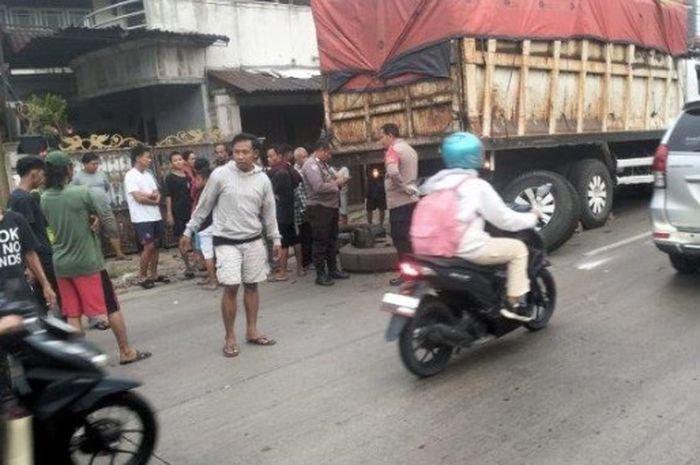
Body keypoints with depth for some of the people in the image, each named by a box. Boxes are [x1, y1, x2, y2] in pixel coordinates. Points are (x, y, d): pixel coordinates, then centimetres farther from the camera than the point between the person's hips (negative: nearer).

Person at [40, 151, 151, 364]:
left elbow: (51, 227, 11)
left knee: (72, 314, 10)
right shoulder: (83, 192, -15)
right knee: (112, 307, 8)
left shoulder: (44, 199, 1)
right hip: (87, 261, -5)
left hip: (61, 263, 5)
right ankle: (126, 351, 16)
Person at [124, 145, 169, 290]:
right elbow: (138, 198, -18)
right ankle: (142, 277, 4)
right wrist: (153, 200, -4)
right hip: (142, 218, -7)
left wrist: (147, 195, -12)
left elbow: (157, 194, 9)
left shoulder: (148, 175, 13)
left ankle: (153, 274, 21)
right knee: (148, 247, -8)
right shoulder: (131, 176, -11)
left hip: (155, 216, 7)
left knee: (155, 246, 11)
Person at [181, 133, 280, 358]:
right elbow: (203, 206, 0)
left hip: (253, 240, 4)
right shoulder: (220, 174, -9)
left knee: (251, 286, 10)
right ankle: (229, 338, 4)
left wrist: (276, 239, 10)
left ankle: (252, 331, 22)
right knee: (231, 287, -8)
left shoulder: (263, 179, 0)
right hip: (226, 241, -3)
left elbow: (269, 212, 9)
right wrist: (189, 231, 3)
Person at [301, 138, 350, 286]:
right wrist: (336, 183, -14)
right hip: (319, 208, -10)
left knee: (332, 240, 16)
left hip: (330, 207, 10)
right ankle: (320, 274, 5)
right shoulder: (311, 165, -15)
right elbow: (319, 187, -26)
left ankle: (333, 270, 27)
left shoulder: (323, 164, 15)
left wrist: (339, 181, 6)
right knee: (321, 242, -3)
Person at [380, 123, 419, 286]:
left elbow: (393, 172, -30)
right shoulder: (409, 149, 16)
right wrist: (407, 188, 13)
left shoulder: (393, 150, -12)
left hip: (399, 202, -9)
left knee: (400, 238, -2)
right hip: (411, 200, 9)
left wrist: (404, 188, -19)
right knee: (409, 237, 13)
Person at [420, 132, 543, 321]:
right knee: (517, 248, 6)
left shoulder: (437, 183, 9)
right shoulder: (477, 186, -10)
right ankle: (513, 303, 4)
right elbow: (504, 219, -5)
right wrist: (532, 217, 11)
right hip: (467, 249, -8)